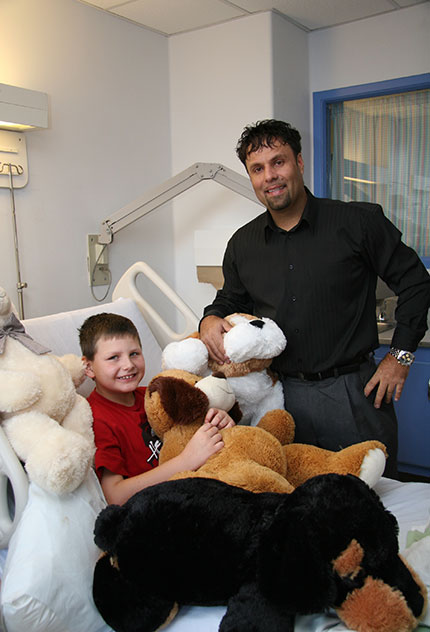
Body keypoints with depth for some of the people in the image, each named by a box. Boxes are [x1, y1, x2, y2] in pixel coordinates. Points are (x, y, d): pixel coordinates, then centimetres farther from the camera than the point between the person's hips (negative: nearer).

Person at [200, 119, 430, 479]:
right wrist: (211, 319, -3)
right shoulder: (242, 245, 7)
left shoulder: (359, 222, -5)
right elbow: (232, 300, 21)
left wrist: (400, 355, -2)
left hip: (353, 392, -2)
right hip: (285, 394, 3)